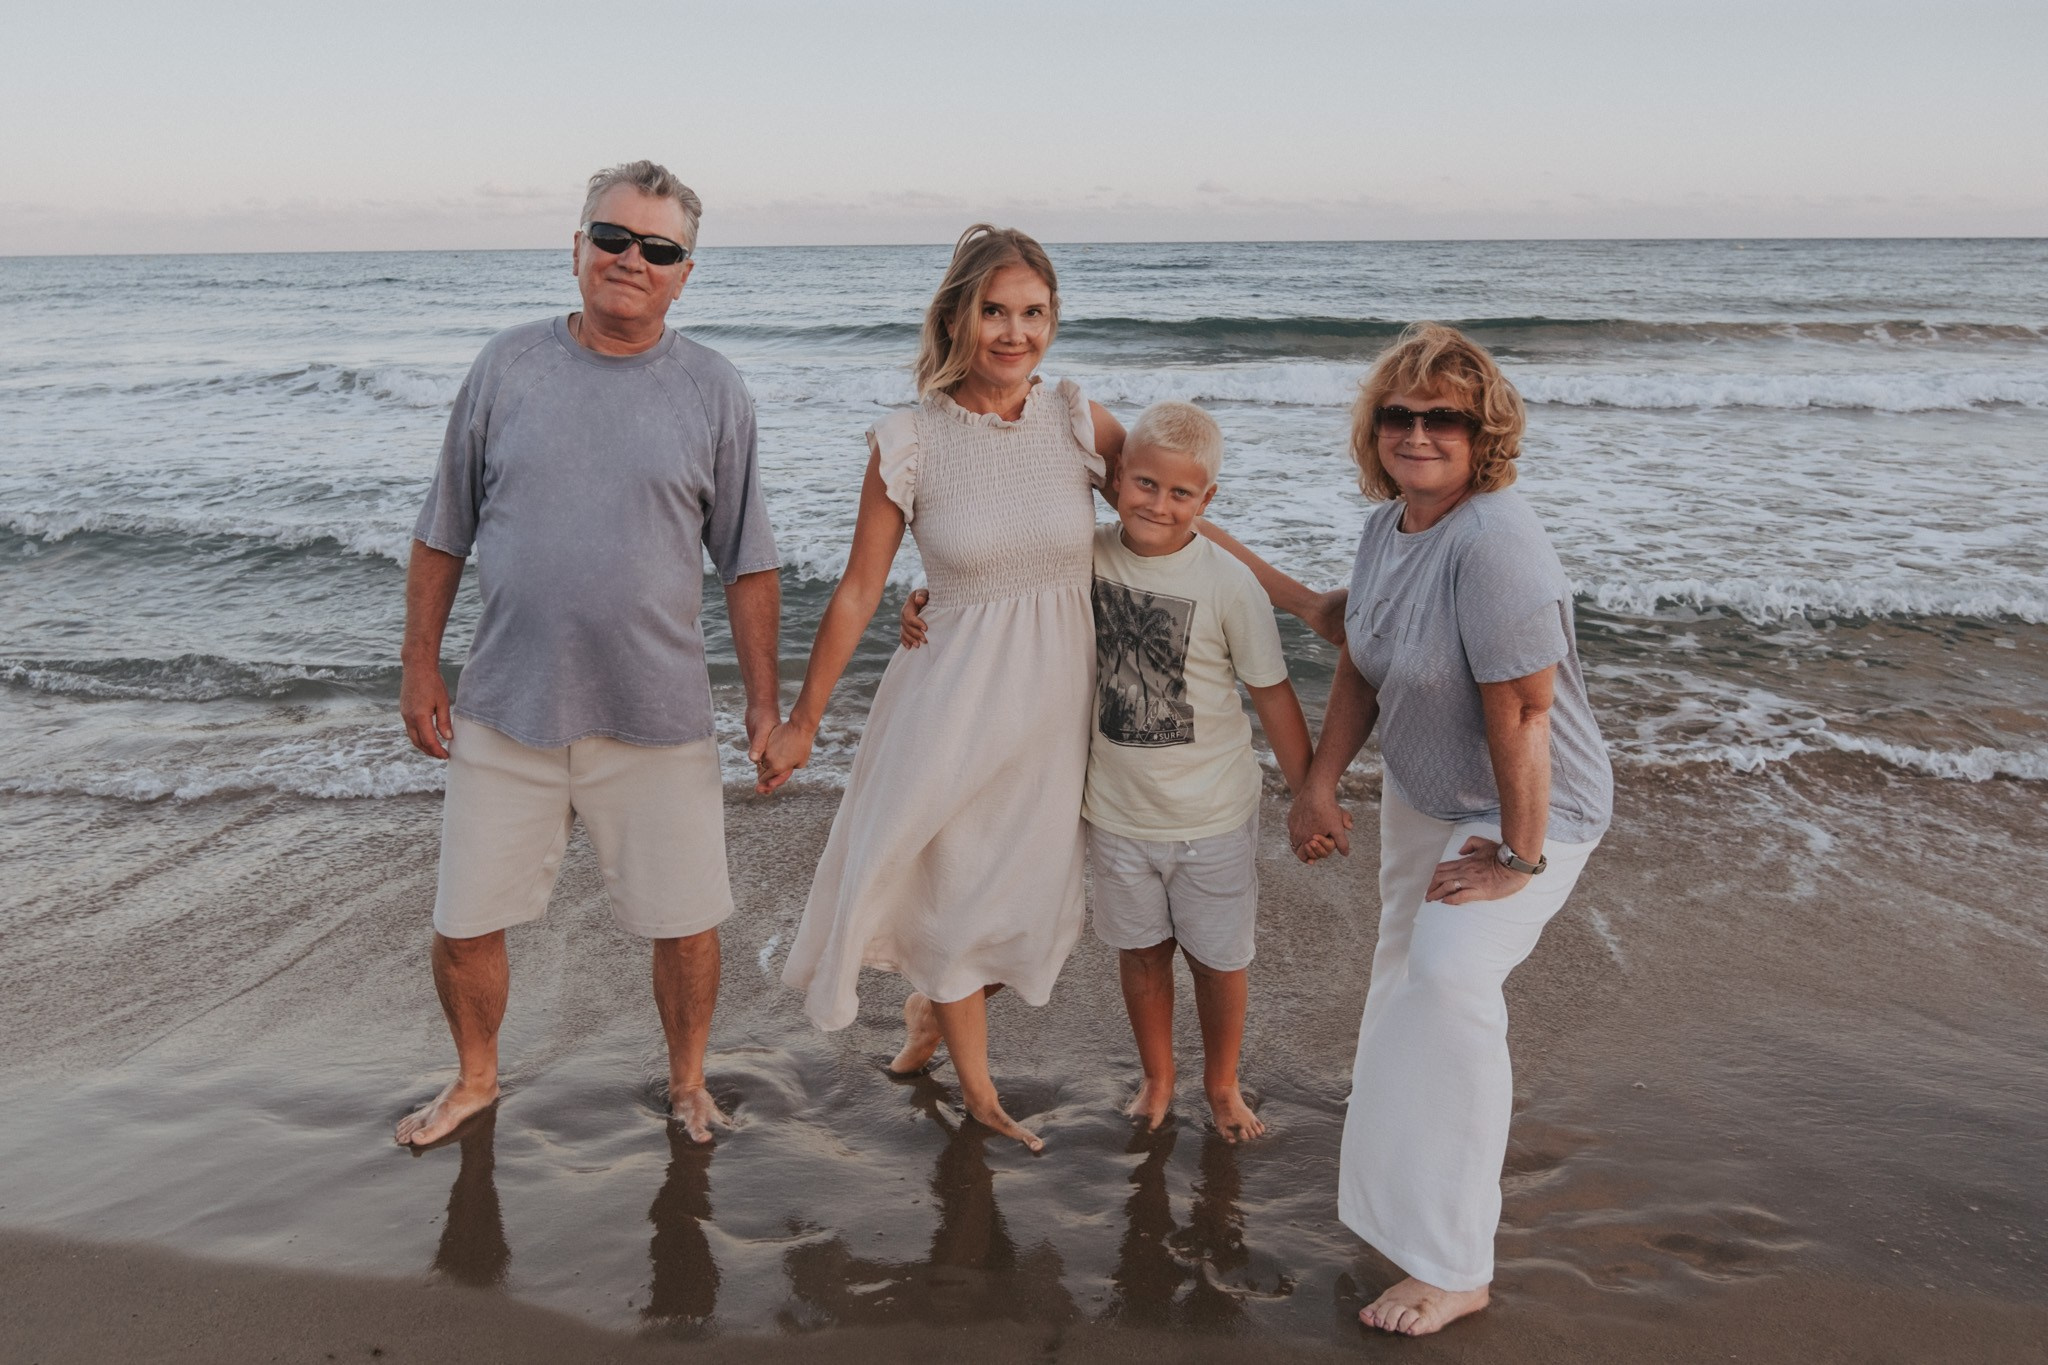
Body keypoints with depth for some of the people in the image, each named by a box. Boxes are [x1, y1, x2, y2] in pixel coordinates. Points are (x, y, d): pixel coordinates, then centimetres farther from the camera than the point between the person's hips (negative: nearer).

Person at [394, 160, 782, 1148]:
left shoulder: (713, 391, 0)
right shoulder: (507, 367, 2)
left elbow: (748, 565, 3)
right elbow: (442, 537, 8)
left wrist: (765, 702, 1)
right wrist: (419, 667, 5)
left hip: (658, 720, -1)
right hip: (504, 712, 1)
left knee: (686, 924, 7)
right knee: (464, 926, 9)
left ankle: (687, 1082, 33)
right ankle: (475, 1079, 36)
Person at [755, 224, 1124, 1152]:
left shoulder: (1077, 422, -4)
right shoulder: (909, 443, -10)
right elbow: (857, 591, -4)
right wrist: (801, 721, 1)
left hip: (1054, 695, 3)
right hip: (952, 693, -2)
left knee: (1032, 893, 11)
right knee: (953, 883, 10)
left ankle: (933, 1006, 44)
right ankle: (976, 1087, 33)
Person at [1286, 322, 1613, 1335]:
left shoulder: (1493, 542, -31)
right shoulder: (1388, 525, -3)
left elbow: (1521, 713, -30)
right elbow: (1360, 667, 8)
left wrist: (1521, 857, -26)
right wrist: (1319, 786, 7)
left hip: (1525, 811, -9)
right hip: (1420, 794, 9)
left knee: (1449, 976, -23)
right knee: (1403, 970, 23)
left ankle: (1453, 1268, -11)